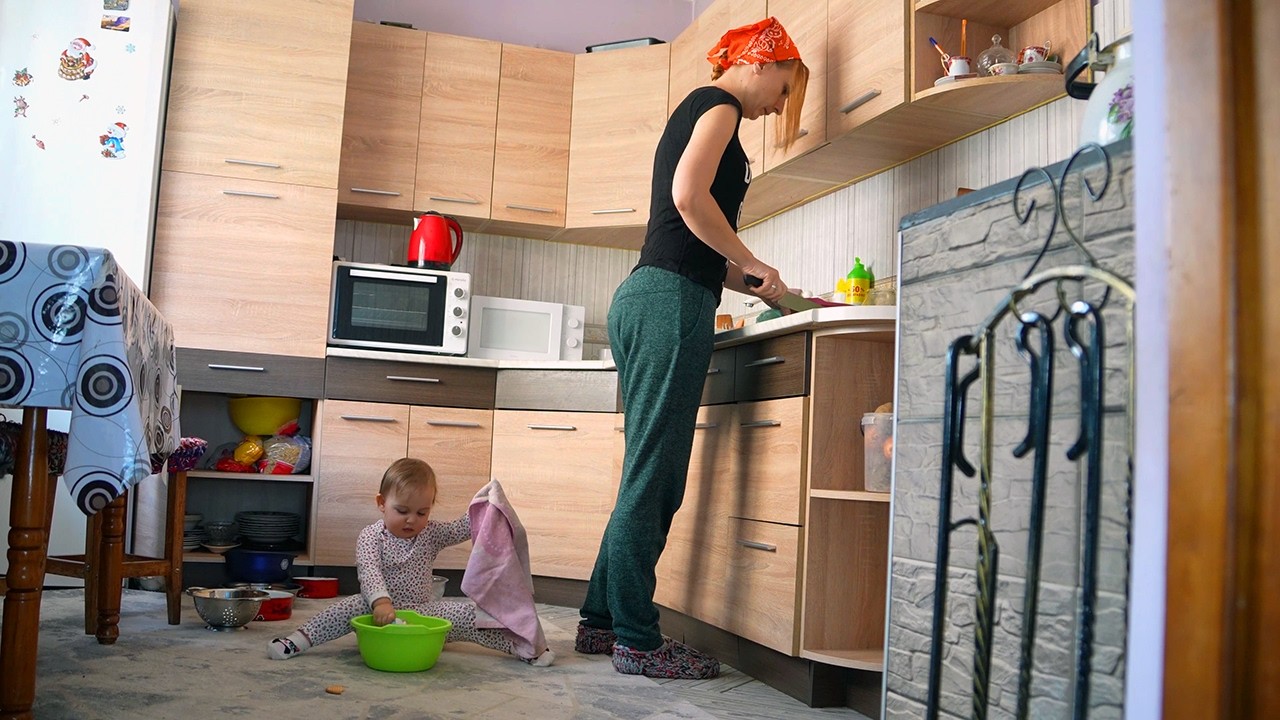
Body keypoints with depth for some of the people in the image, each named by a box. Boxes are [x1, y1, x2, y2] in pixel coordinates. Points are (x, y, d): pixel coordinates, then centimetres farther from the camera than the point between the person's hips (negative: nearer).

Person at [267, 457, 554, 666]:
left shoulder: (431, 533, 2)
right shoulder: (370, 537, -10)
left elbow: (463, 528, -4)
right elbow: (368, 572, -25)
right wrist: (381, 602, -44)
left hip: (423, 611, 2)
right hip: (380, 609, -2)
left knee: (467, 614, -15)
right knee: (351, 607, -31)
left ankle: (521, 646, -16)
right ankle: (300, 640, -30)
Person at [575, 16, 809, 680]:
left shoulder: (692, 114, 29)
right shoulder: (718, 104, 1)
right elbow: (688, 195, -17)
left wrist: (760, 289, 25)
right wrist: (754, 266, -6)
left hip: (644, 298, 10)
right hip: (671, 302, -10)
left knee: (651, 477, 11)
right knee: (654, 479, -8)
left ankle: (601, 619, 17)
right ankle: (638, 642, -2)